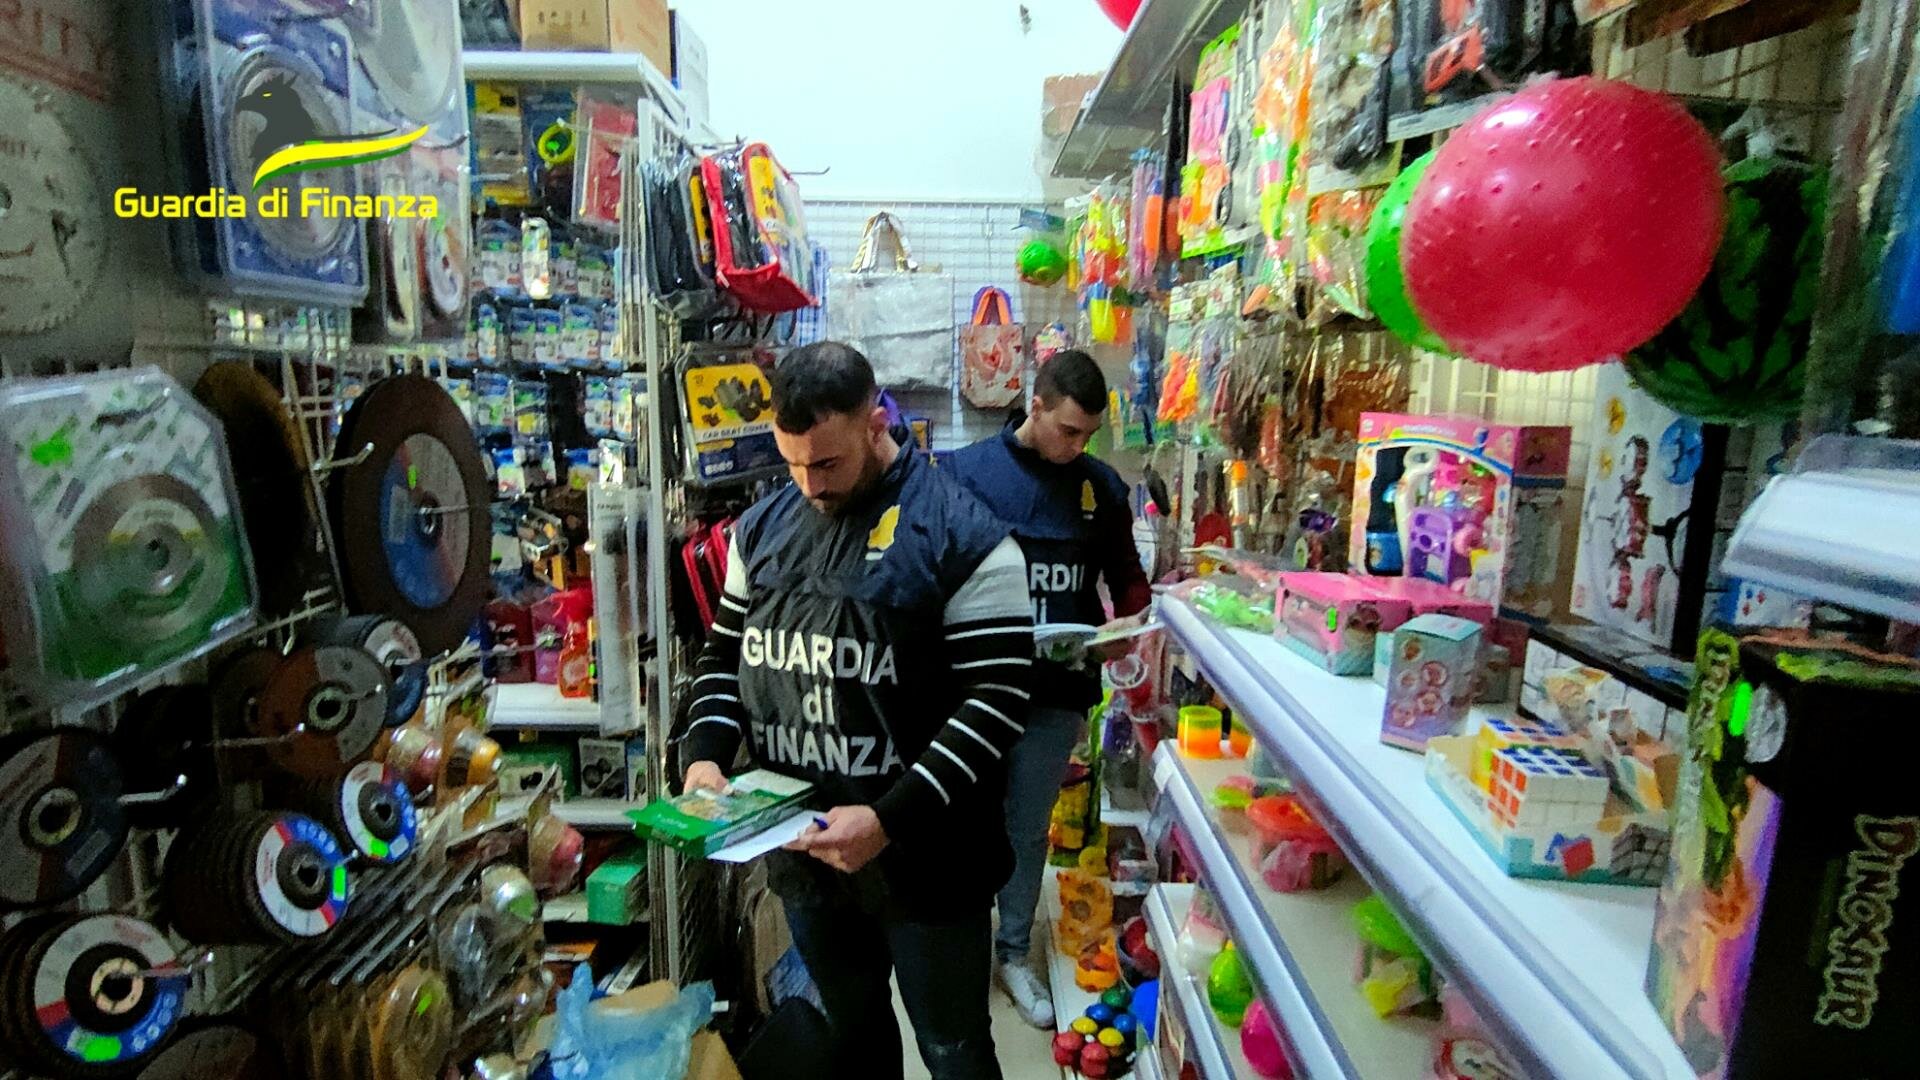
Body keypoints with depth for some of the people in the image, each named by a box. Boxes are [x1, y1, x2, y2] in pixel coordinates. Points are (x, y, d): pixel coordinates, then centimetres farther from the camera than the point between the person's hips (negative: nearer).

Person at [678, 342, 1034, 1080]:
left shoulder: (961, 534, -15)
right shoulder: (763, 527, 4)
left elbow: (997, 700, -18)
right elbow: (726, 654, 13)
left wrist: (890, 820, -24)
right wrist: (705, 755, -5)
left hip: (924, 861, -4)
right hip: (800, 851, 5)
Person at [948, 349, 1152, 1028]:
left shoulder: (1102, 486, 3)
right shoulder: (967, 472, -7)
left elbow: (1127, 576, 12)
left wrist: (1130, 620, -7)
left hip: (1059, 691, 2)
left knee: (1029, 828, 16)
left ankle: (1014, 952, 36)